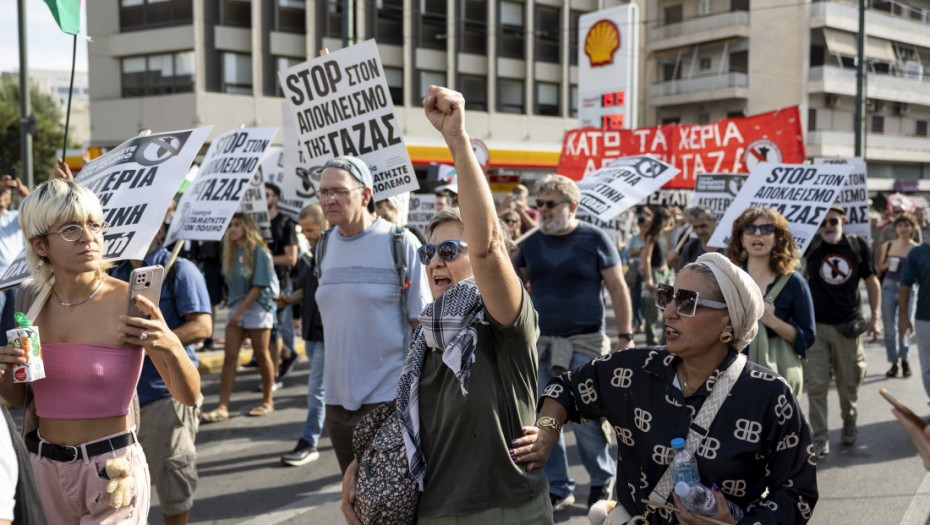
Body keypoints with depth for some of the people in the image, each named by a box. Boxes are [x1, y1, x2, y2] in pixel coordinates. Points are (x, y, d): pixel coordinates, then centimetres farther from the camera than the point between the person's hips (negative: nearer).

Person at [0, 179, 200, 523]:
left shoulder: (130, 303, -15)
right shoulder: (30, 298, 0)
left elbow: (189, 396, -13)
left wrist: (171, 346, -31)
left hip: (112, 467, -5)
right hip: (47, 465, 5)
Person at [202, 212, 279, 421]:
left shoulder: (259, 252, -10)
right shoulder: (231, 254, 9)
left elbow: (259, 285, -14)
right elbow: (231, 282, 12)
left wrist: (240, 310, -16)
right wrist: (234, 308, 0)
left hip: (257, 305, -6)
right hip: (236, 306, 6)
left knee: (261, 354, 4)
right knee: (229, 357, 0)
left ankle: (267, 402, 19)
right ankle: (222, 407, -1)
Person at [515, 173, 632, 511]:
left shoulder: (595, 239, -3)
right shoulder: (532, 243, 7)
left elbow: (618, 289, -2)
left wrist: (625, 337, -7)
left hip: (584, 343, -4)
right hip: (540, 343, 4)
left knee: (585, 420, -1)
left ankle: (602, 478, 25)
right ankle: (558, 489, 21)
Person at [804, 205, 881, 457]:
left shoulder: (858, 245, 1)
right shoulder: (812, 245, -2)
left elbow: (872, 281, 6)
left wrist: (875, 318, 1)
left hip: (848, 325, 1)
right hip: (816, 325, -1)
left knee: (848, 382, 13)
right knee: (816, 385, -3)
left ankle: (849, 423, 39)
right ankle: (820, 439, 6)